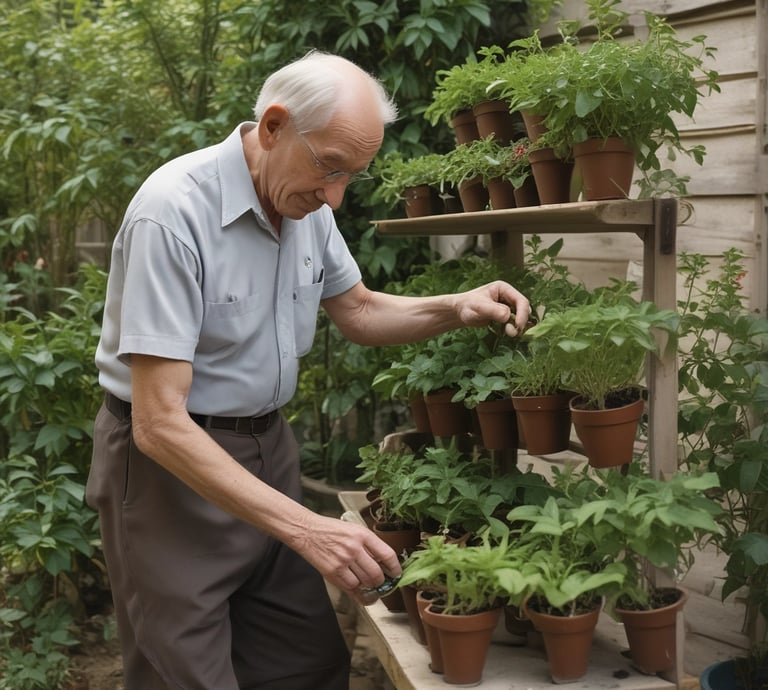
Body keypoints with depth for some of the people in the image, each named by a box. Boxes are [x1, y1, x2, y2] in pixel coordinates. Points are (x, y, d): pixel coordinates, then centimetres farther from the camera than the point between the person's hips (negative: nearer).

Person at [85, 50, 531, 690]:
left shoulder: (309, 204, -2)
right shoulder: (174, 211, -25)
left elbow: (358, 311, 16)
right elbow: (160, 423, -28)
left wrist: (457, 308, -3)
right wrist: (305, 529, -32)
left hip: (268, 448, 7)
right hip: (172, 466, -7)